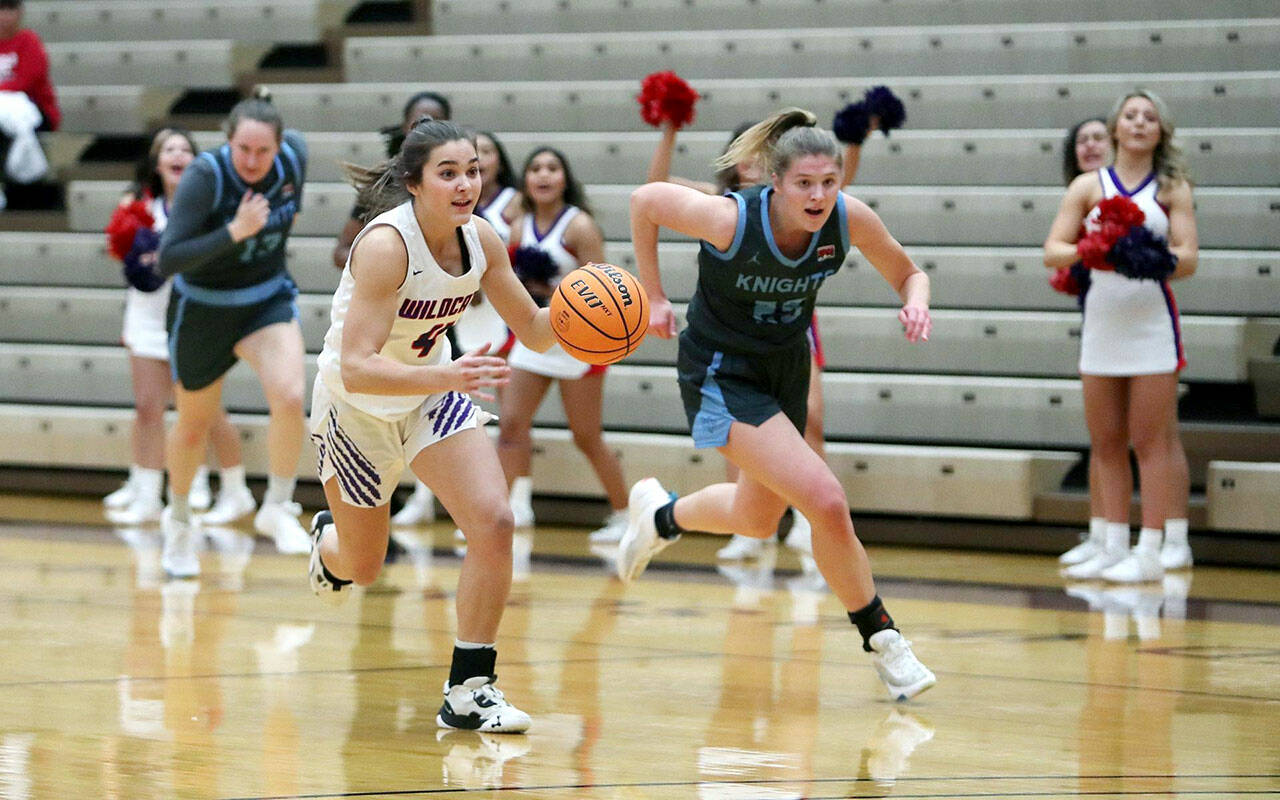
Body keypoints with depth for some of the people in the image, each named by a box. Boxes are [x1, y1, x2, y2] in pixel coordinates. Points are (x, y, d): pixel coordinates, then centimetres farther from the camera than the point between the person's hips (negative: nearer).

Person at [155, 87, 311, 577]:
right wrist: (234, 232, -43)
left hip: (268, 298, 2)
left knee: (290, 395, -25)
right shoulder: (204, 177, -28)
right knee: (194, 425, 15)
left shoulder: (294, 155, -16)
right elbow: (168, 261, -33)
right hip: (202, 309, -2)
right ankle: (179, 519, 44)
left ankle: (277, 508, -4)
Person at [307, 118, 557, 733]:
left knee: (494, 523, -17)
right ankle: (330, 542, 52)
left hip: (433, 398, 5)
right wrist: (447, 375, -50)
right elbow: (356, 369, -37)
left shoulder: (480, 239, -12)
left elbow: (534, 331, -1)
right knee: (363, 569, 12)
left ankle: (468, 691, -8)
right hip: (356, 406, -5)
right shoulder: (385, 245, -31)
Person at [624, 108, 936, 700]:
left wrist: (916, 302, -25)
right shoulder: (732, 220, -29)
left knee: (757, 519, 23)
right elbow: (645, 201, -13)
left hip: (787, 366, 6)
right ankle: (881, 638, -3)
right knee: (827, 502, -20)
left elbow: (907, 274, -2)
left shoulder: (849, 219, -18)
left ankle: (660, 516, 54)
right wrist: (652, 296, -8)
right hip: (721, 373, -6)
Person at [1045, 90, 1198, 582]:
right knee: (1106, 444, 7)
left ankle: (1151, 550, -3)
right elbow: (1053, 251, -1)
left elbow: (1188, 258, -4)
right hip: (1101, 325, 3)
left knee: (1152, 442, -4)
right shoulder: (1088, 186, 7)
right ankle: (1114, 547, 15)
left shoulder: (1172, 188, 4)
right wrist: (1090, 254, -21)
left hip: (1152, 325, -3)